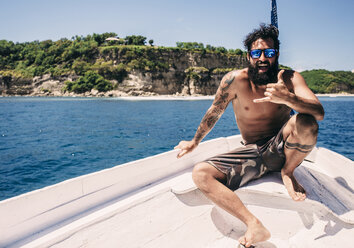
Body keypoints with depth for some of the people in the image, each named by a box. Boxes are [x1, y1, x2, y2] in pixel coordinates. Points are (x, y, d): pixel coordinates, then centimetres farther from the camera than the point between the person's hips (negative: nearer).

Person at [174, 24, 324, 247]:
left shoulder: (289, 79, -11)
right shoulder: (235, 80, -11)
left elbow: (319, 113, -24)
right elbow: (215, 112, 3)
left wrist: (287, 98, -46)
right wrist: (195, 142, 15)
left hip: (280, 148, -1)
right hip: (253, 153, 1)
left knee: (306, 123, -33)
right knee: (200, 173, -20)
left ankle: (288, 172, -3)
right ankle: (255, 226, -29)